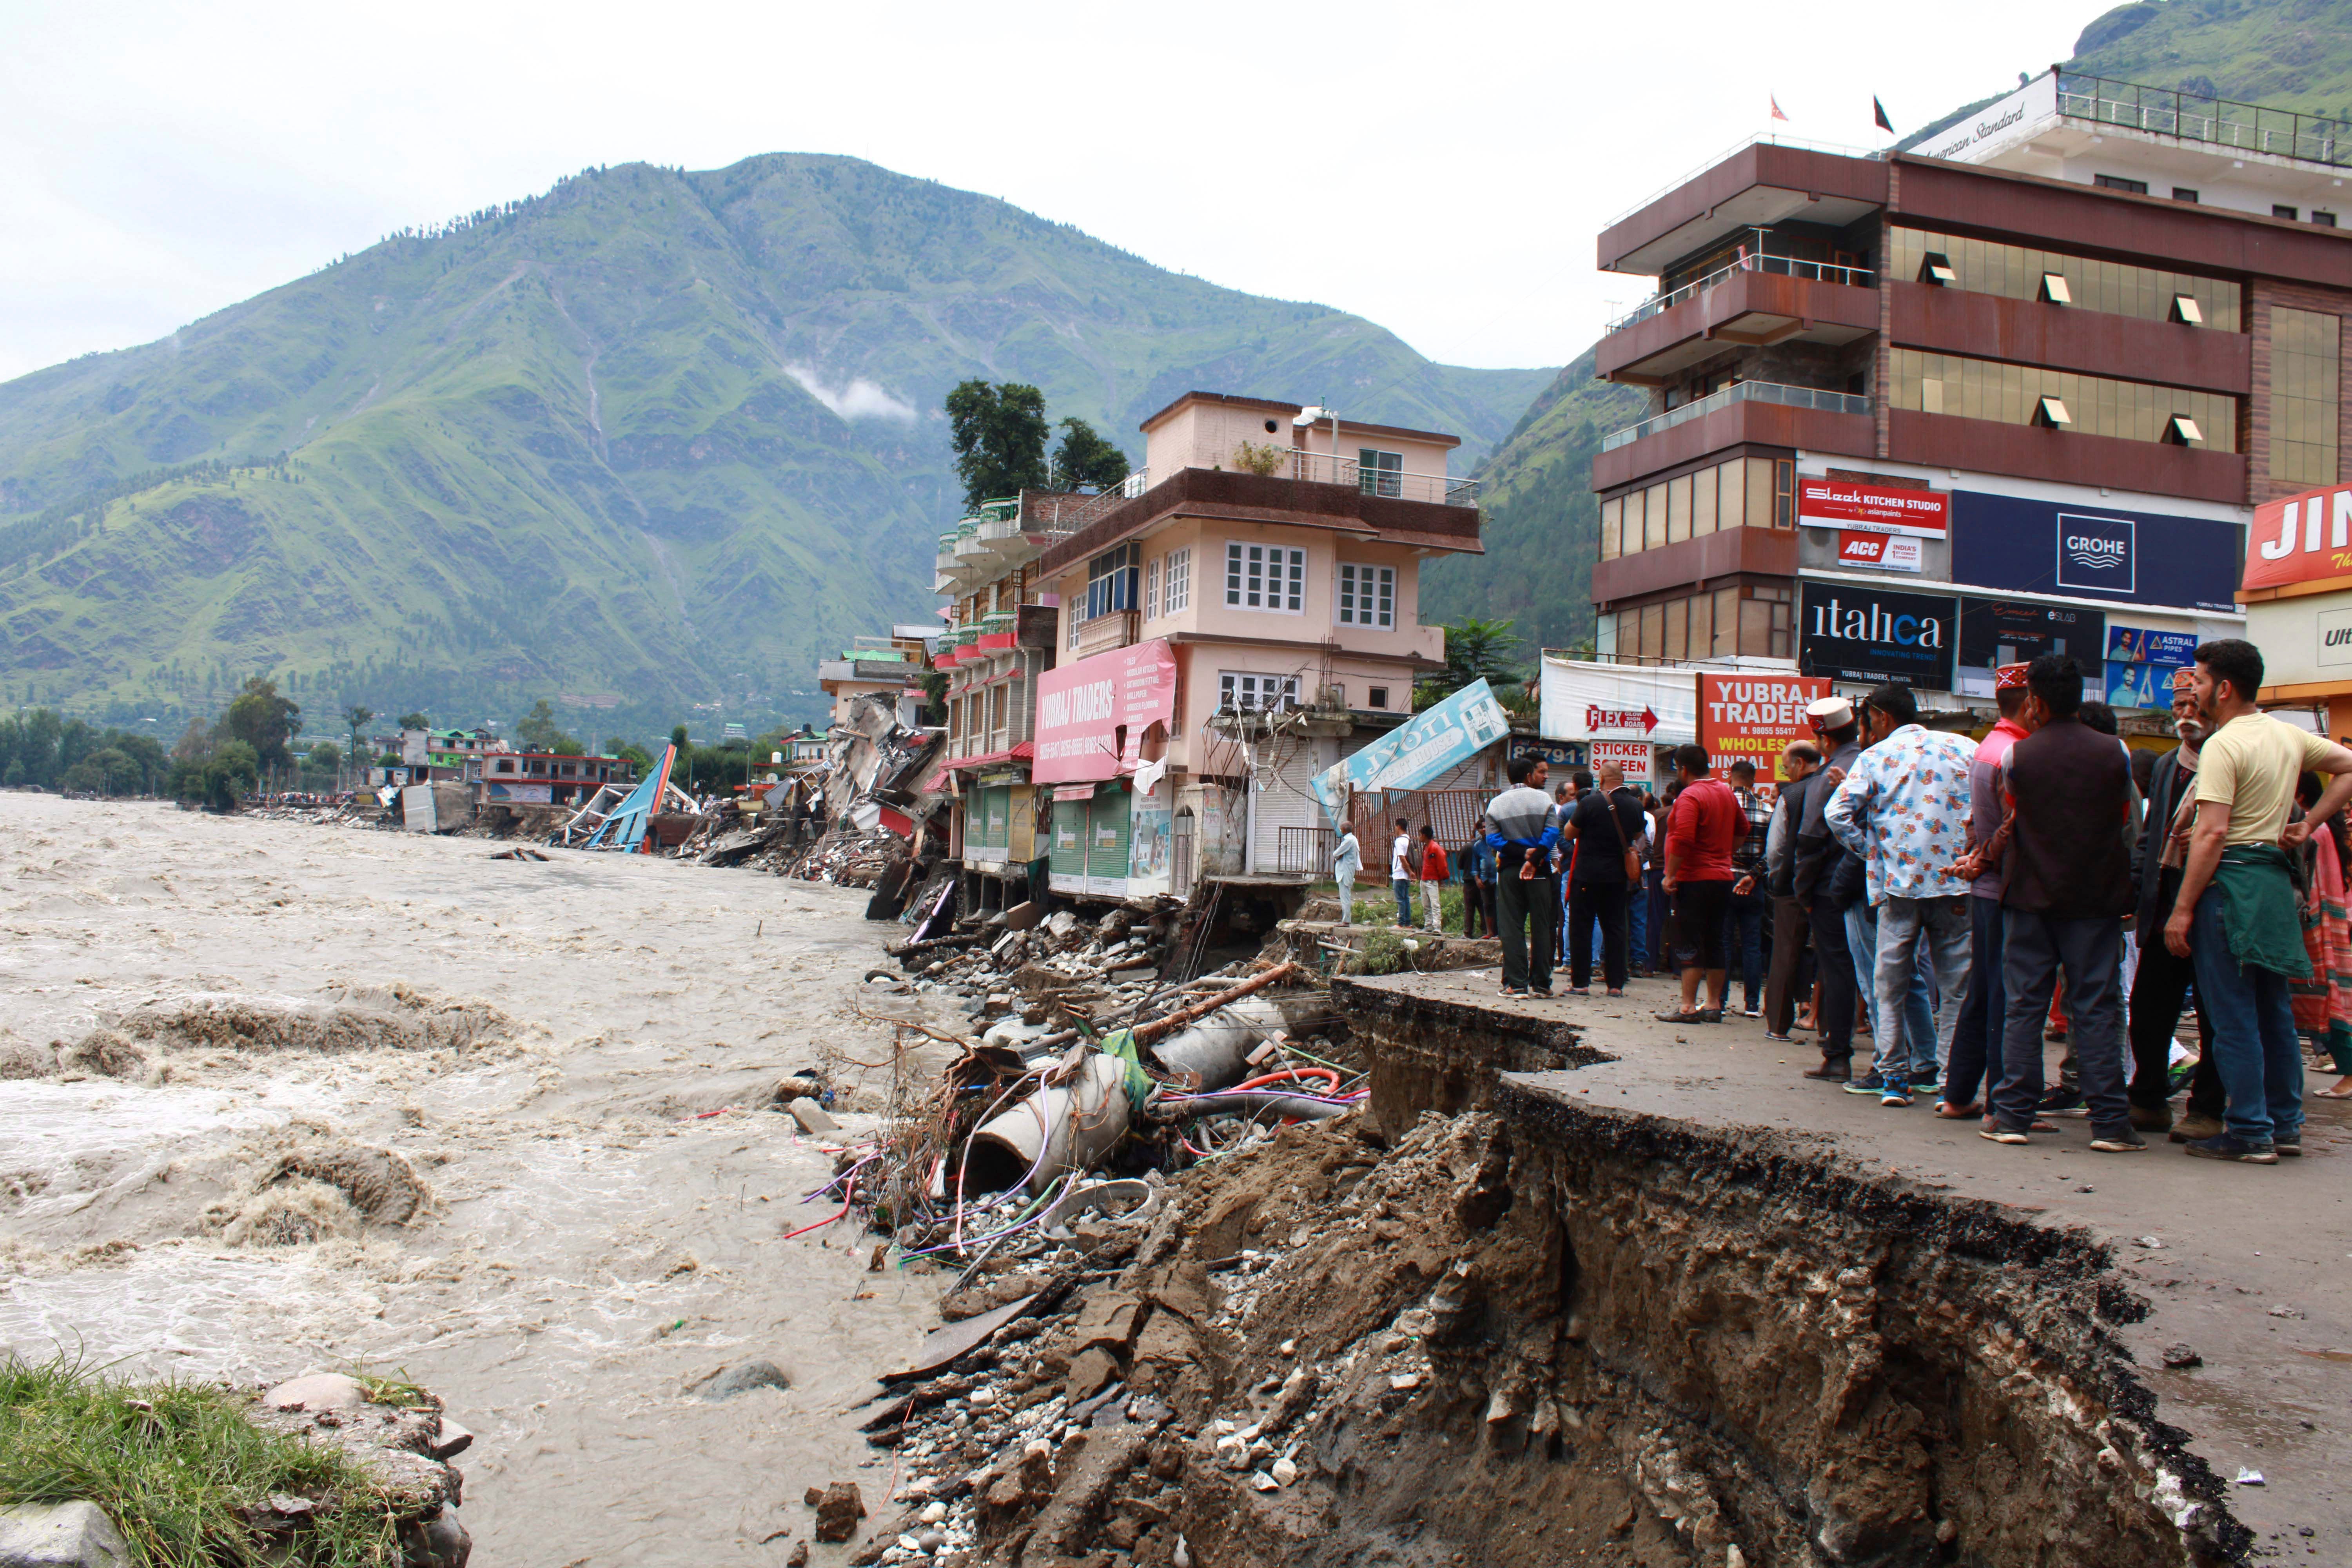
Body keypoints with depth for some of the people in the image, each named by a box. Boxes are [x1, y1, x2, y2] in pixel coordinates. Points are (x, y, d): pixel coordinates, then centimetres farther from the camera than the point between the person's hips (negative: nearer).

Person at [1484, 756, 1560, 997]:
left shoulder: (1496, 803, 6)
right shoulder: (1543, 799, 1)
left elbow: (1492, 839, -5)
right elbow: (1552, 833, -11)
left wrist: (1522, 852, -9)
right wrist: (1534, 858, -15)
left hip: (1509, 871, 1)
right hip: (1539, 871, -1)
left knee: (1512, 928, 1)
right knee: (1541, 927, 5)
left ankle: (1516, 984, -3)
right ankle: (1541, 984, 7)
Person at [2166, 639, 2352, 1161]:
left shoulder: (2223, 746, -14)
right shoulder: (2289, 735, 11)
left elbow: (2212, 834, -20)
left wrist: (2183, 910, -17)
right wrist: (2308, 825, 14)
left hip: (2231, 880, -8)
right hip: (2275, 878, 8)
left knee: (2233, 1016, -3)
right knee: (2274, 1011, 15)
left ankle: (2250, 1133, 0)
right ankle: (2286, 1125, 22)